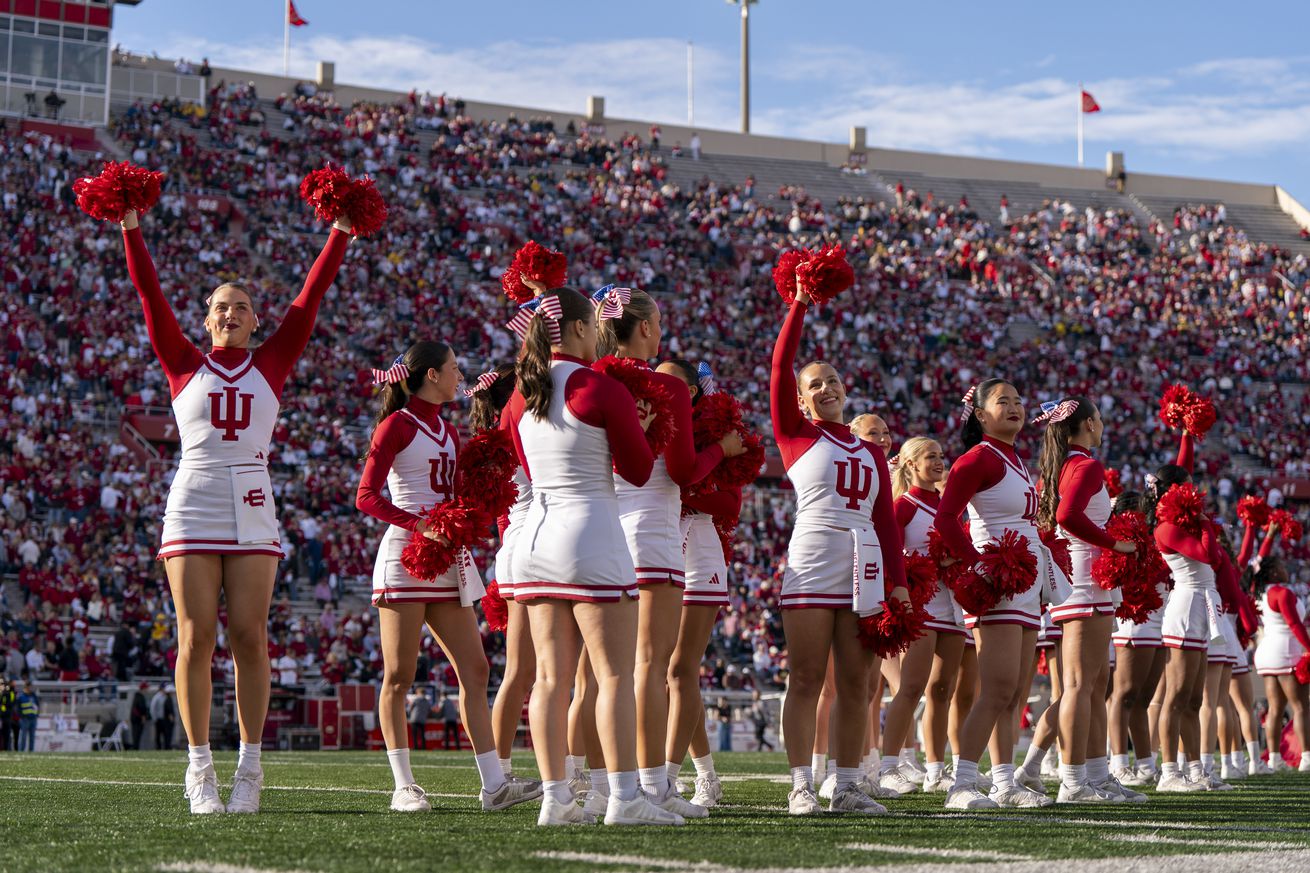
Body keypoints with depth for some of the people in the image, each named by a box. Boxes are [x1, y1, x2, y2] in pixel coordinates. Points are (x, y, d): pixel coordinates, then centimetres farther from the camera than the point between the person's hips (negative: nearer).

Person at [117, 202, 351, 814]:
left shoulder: (271, 363, 12)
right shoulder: (185, 365, 10)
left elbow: (311, 295, 12)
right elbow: (149, 293, 7)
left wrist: (340, 230, 12)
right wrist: (131, 226, 4)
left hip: (252, 513, 1)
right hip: (193, 508, -1)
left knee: (249, 637, -4)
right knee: (196, 638, -3)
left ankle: (249, 767, 1)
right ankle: (200, 769, 1)